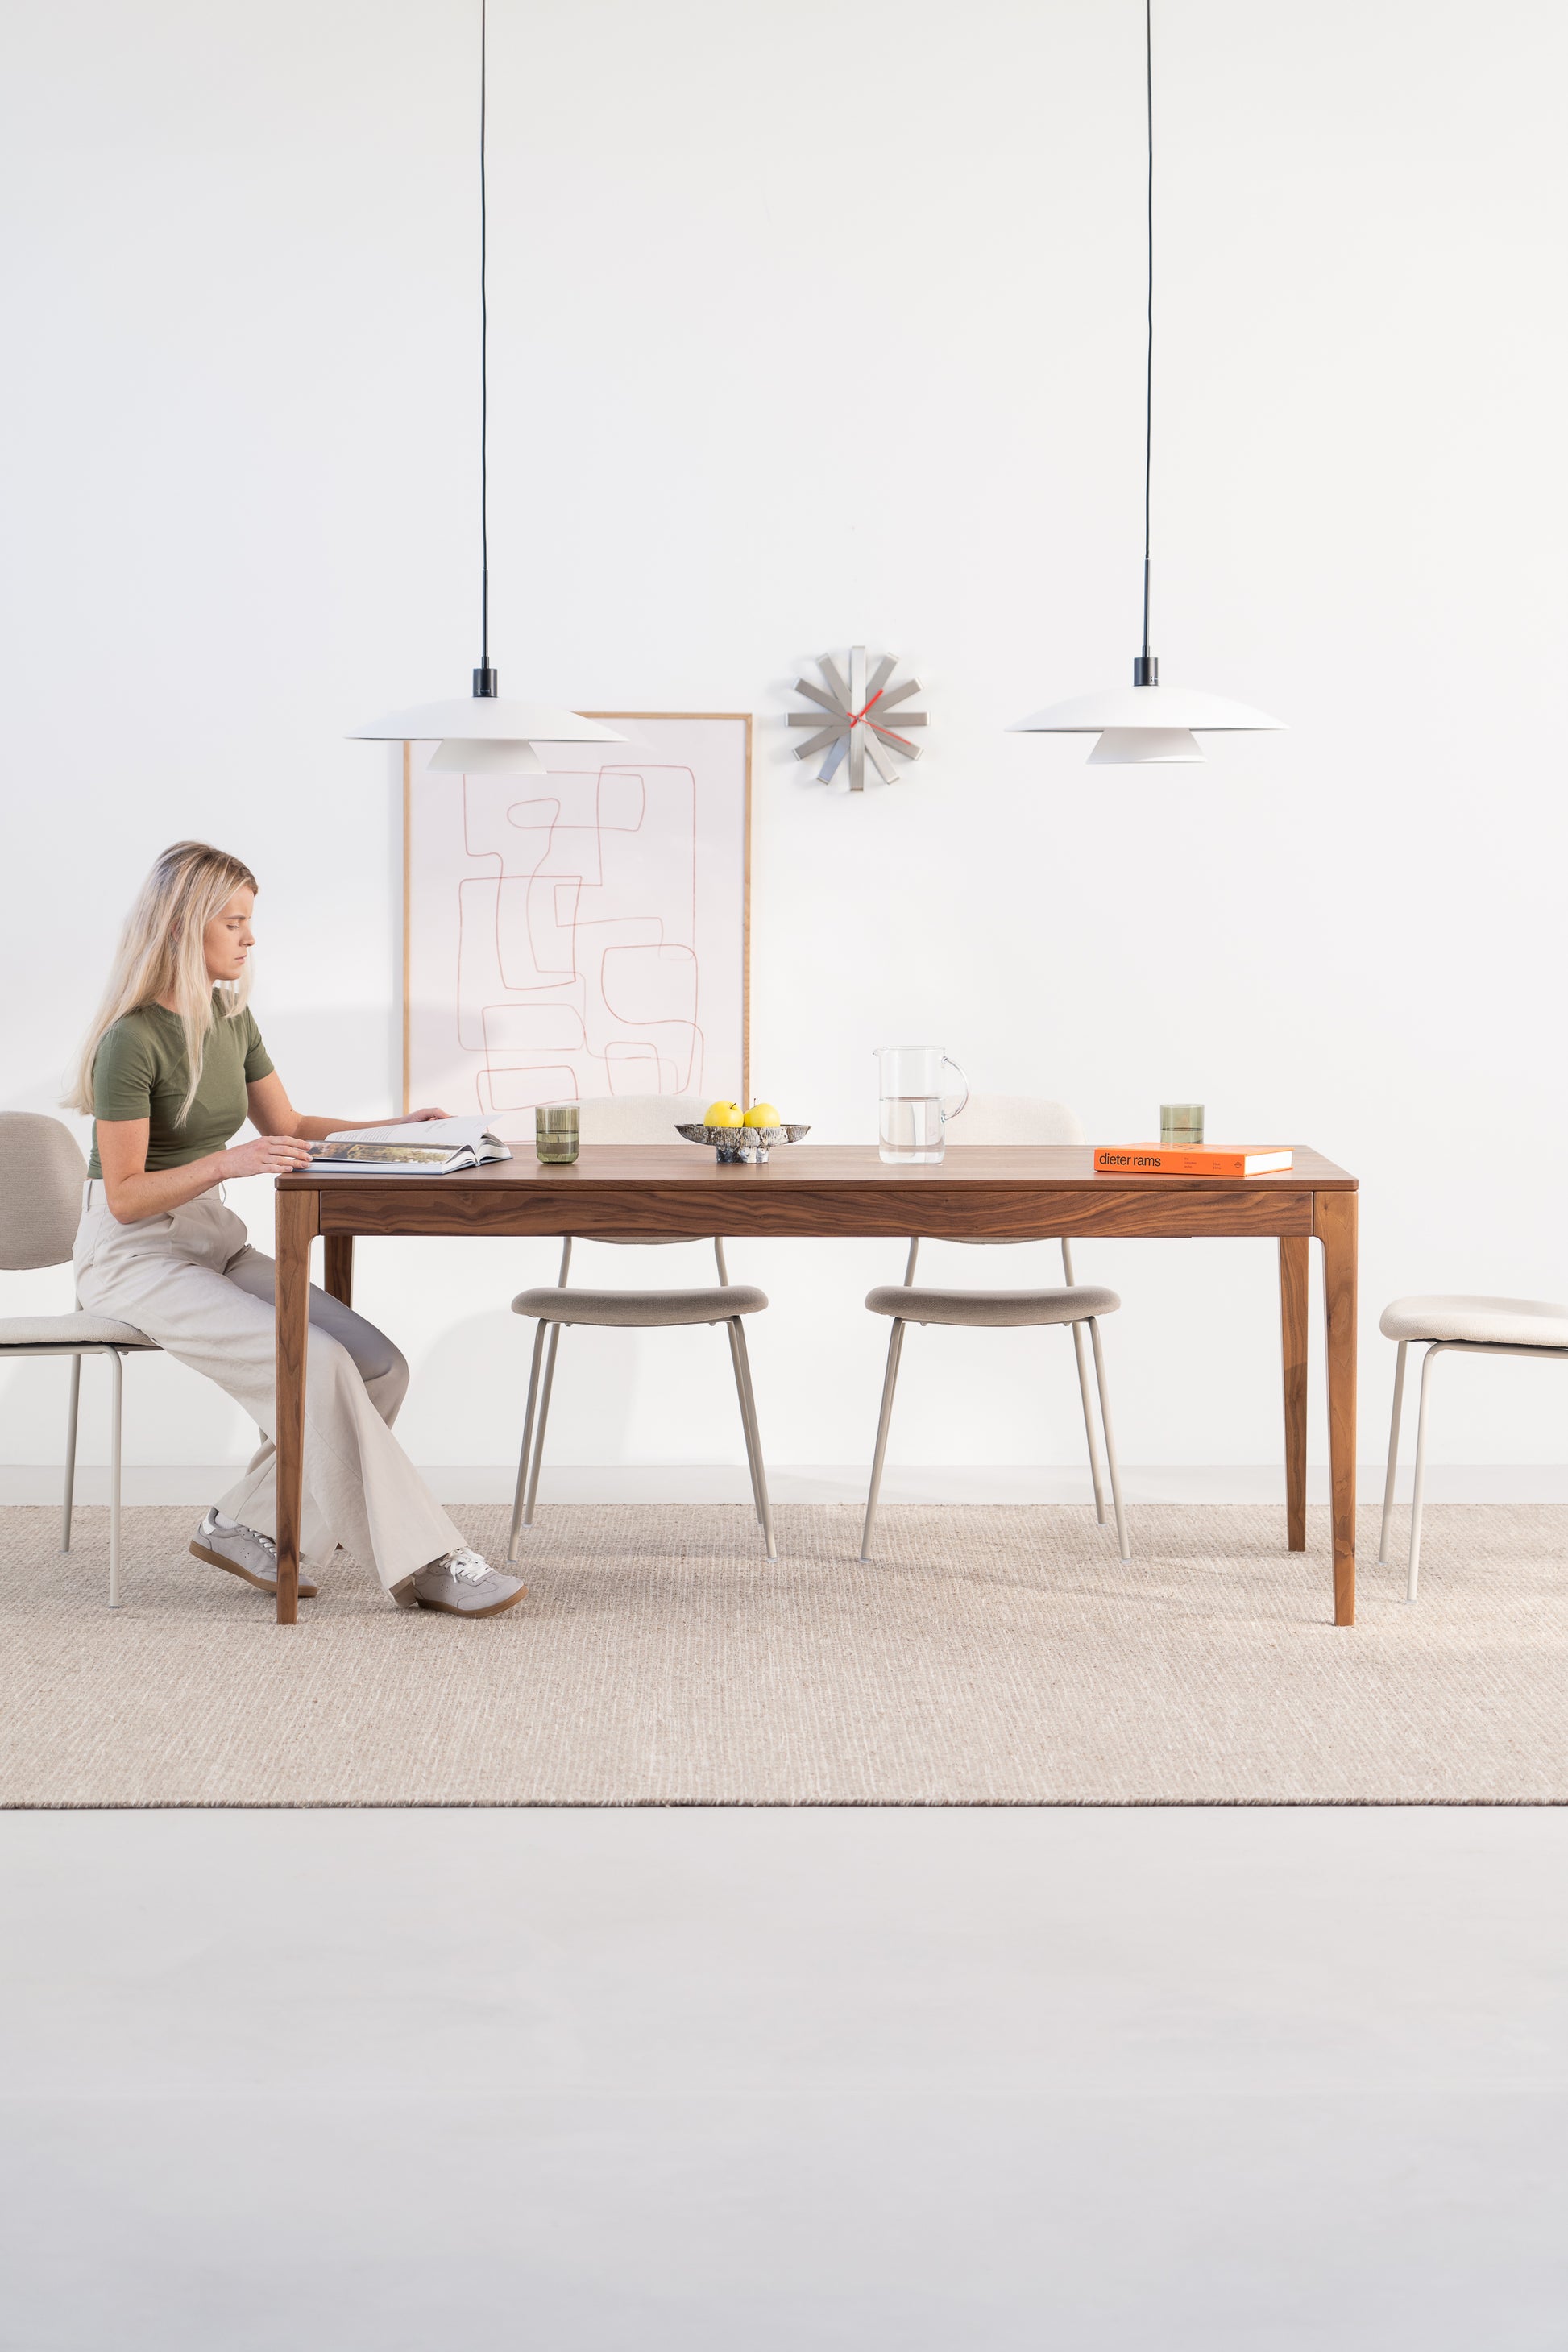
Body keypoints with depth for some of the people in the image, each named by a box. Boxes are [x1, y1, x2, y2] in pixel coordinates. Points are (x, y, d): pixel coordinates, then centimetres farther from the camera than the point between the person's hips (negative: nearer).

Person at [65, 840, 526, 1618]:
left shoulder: (230, 1015, 7)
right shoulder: (133, 1040, -18)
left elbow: (288, 1127, 18)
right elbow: (125, 1196, -19)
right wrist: (229, 1162, -32)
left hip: (213, 1242, 8)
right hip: (134, 1258, -8)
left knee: (378, 1367, -11)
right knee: (316, 1364, -26)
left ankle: (246, 1527, -2)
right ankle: (422, 1562, -19)